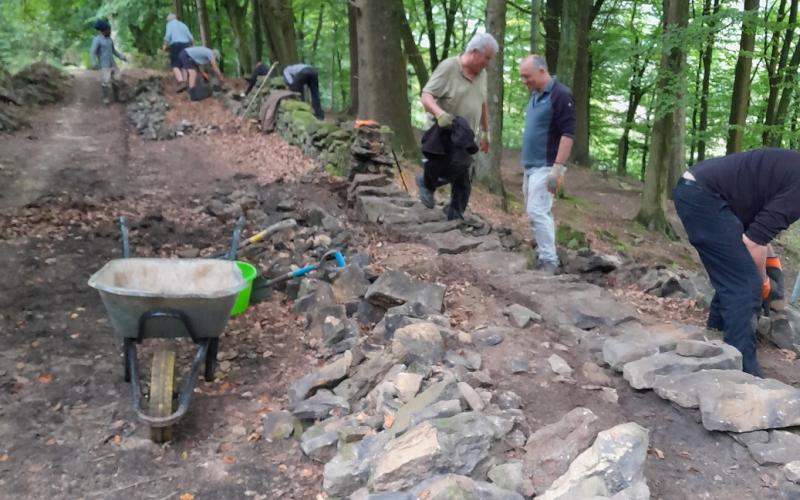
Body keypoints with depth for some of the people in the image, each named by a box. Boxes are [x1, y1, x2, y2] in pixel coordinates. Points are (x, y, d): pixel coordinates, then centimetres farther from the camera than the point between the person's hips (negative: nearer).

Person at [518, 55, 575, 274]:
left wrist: (557, 169, -25)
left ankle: (549, 261, -8)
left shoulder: (561, 95, -15)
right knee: (538, 212, 13)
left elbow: (567, 134, -20)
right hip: (530, 165, 9)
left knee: (537, 212, -14)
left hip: (545, 166, -9)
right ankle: (543, 252, 22)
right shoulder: (535, 95, 12)